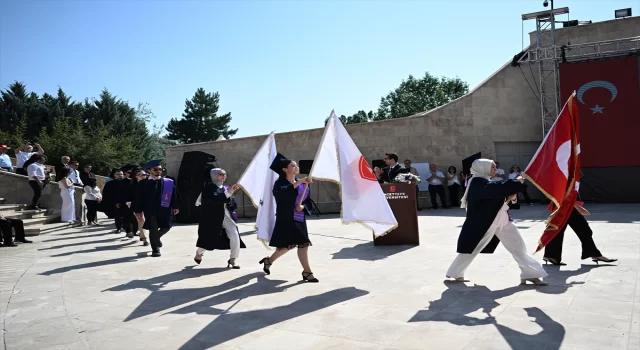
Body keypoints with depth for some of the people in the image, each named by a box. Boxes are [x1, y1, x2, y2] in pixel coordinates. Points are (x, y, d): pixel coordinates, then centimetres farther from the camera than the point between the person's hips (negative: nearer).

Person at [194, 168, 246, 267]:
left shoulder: (225, 188, 10)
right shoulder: (209, 187, -8)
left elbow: (231, 203, 12)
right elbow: (214, 199, -26)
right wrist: (228, 193, -31)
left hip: (226, 216, 4)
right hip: (212, 217, -4)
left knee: (235, 236, -12)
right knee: (208, 237, 11)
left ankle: (232, 260, -2)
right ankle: (198, 254, 42)